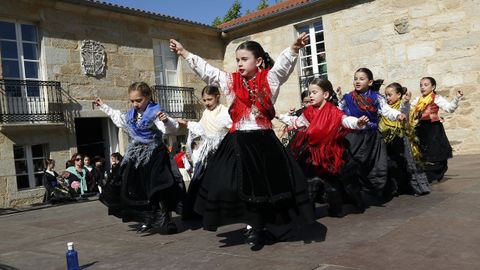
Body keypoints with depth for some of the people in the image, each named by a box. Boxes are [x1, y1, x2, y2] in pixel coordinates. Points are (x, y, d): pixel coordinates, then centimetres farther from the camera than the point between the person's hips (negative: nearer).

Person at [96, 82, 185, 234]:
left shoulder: (155, 113, -14)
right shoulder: (131, 114, 10)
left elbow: (171, 129, -26)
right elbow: (118, 117, 33)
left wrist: (166, 120, -48)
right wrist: (103, 106, 38)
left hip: (153, 155, -8)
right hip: (136, 156, 8)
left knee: (159, 188, -5)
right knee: (139, 190, 11)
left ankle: (167, 221, 9)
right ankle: (148, 220, 24)